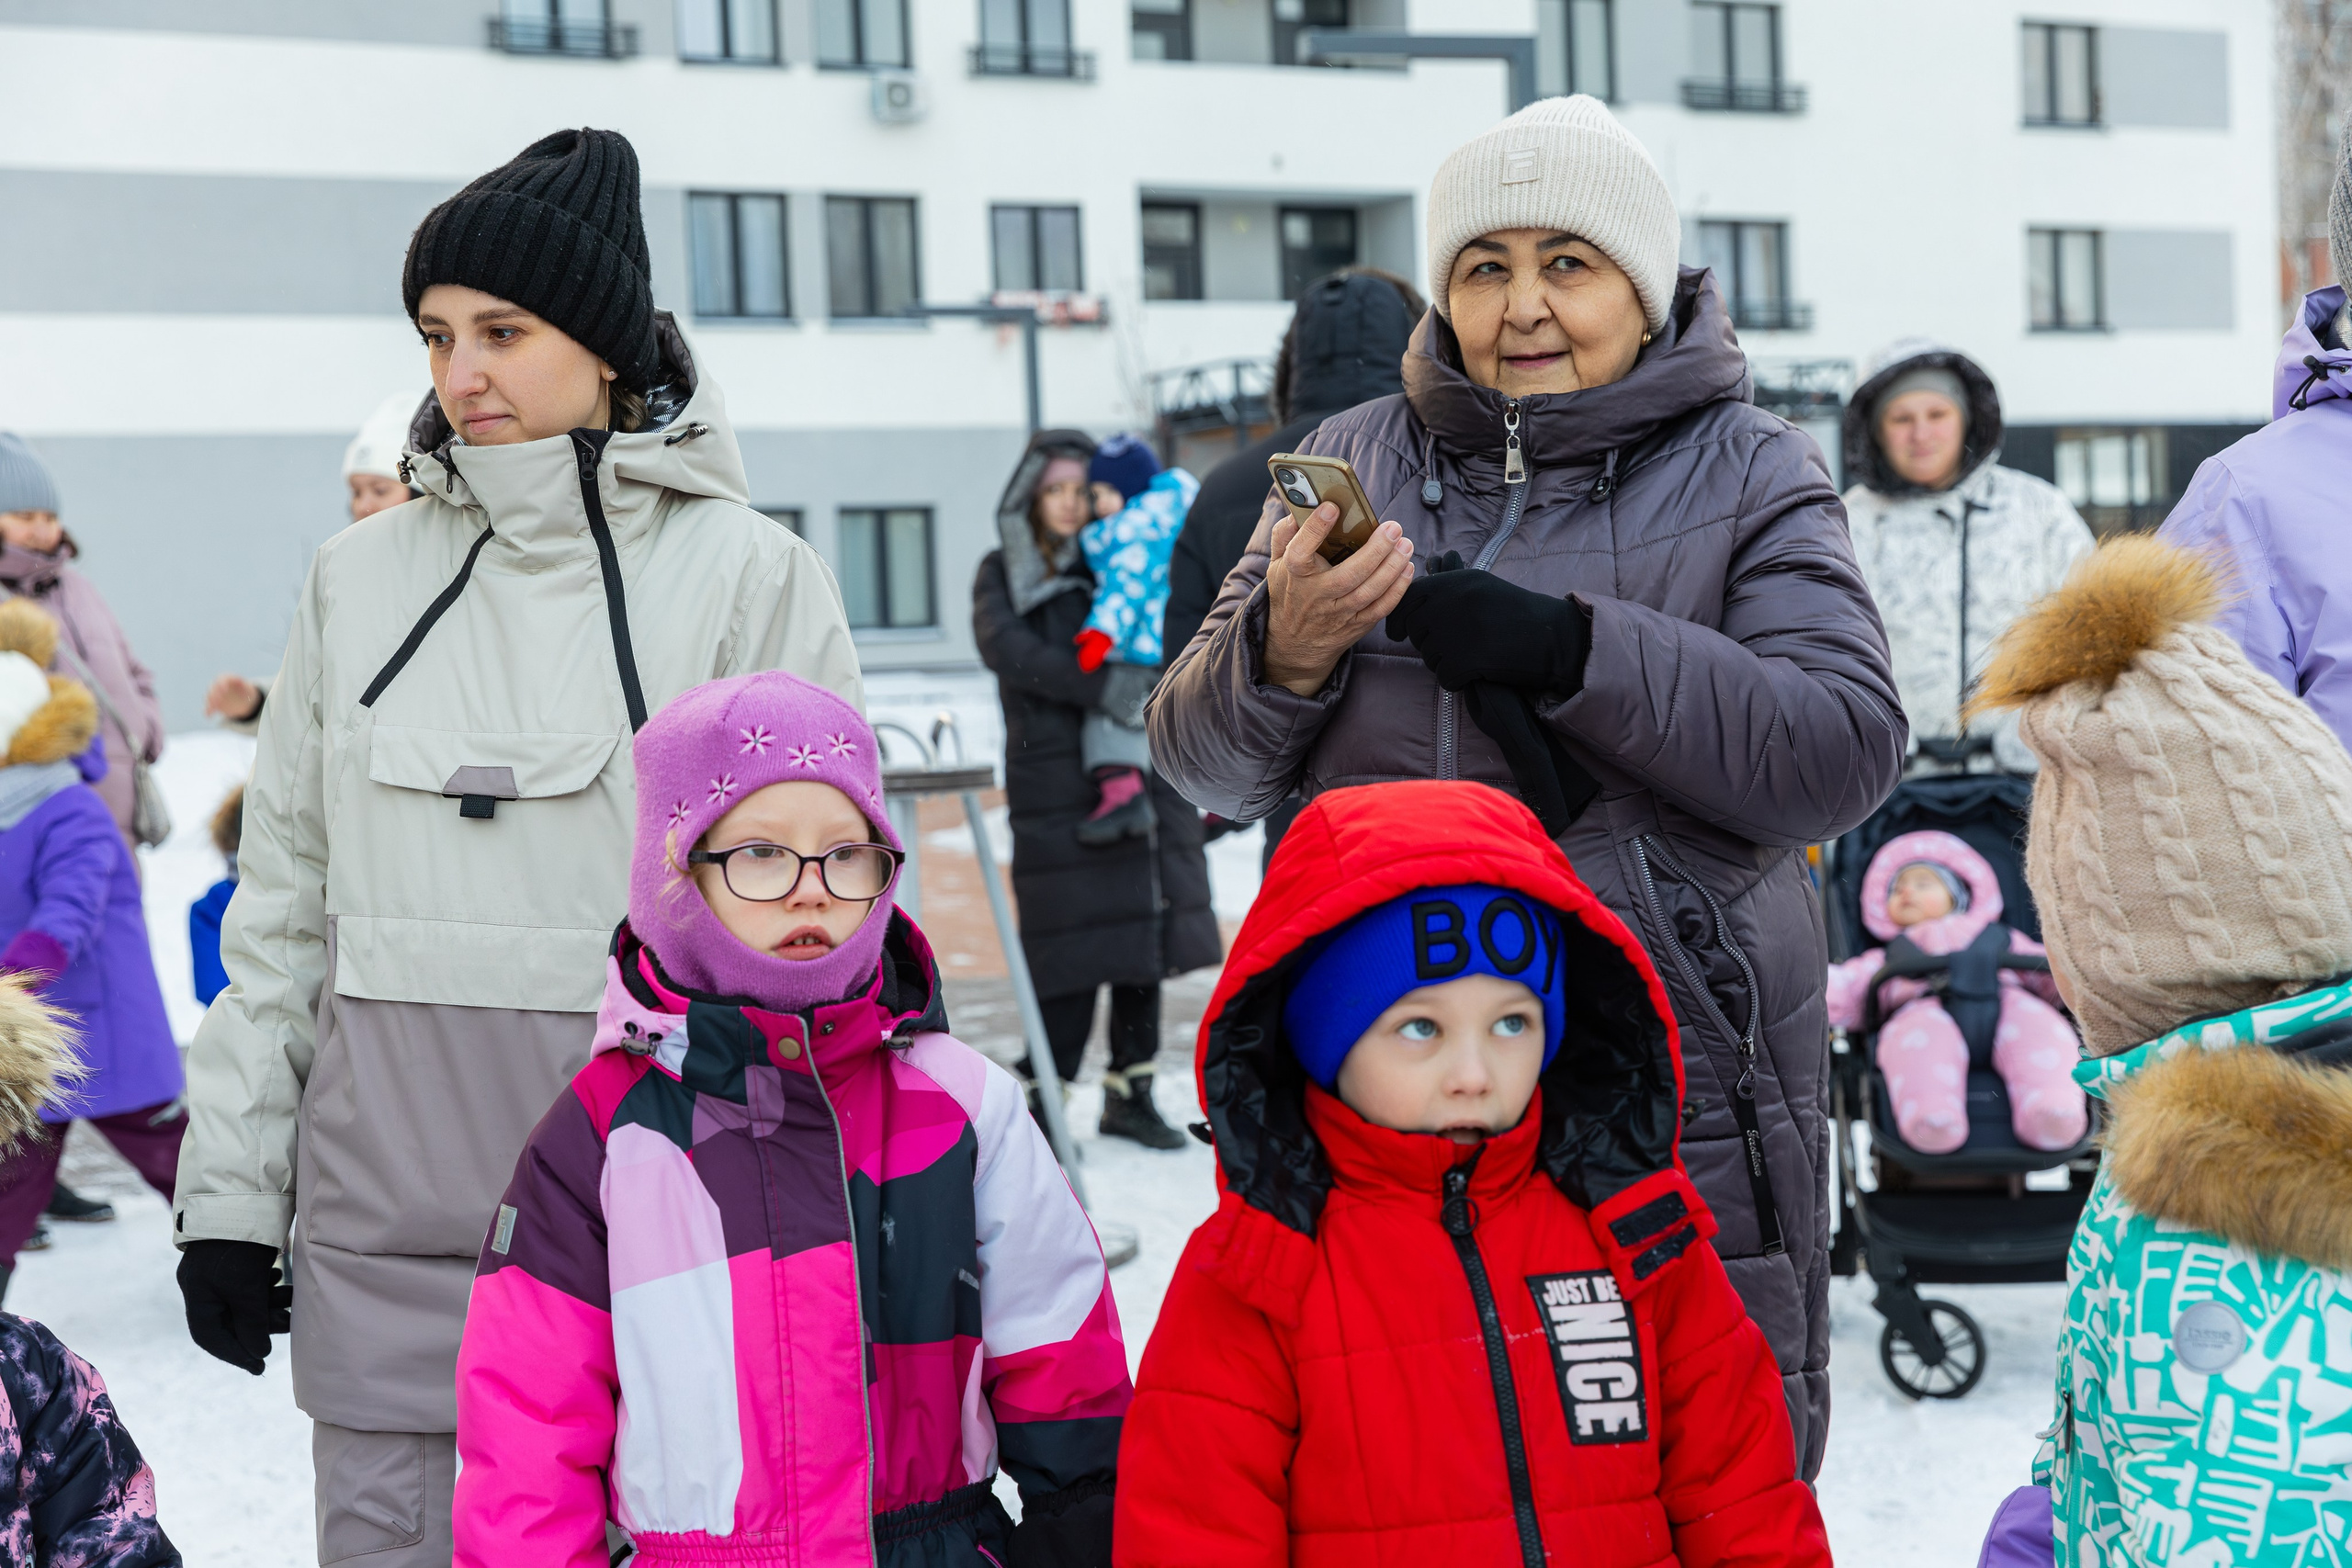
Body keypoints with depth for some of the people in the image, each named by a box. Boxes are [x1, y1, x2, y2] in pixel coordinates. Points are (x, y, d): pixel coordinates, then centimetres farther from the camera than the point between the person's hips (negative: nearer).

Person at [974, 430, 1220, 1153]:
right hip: (1057, 781, -4)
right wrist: (1100, 685, -25)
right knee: (1073, 943, -8)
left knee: (1146, 932, 6)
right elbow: (1004, 645, -13)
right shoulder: (1003, 572, 5)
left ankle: (1129, 1093, 16)